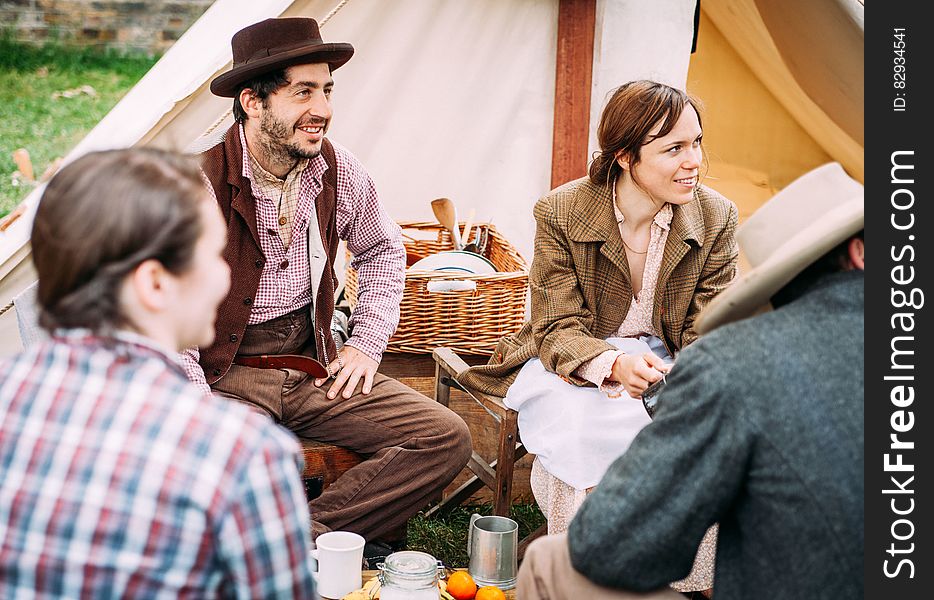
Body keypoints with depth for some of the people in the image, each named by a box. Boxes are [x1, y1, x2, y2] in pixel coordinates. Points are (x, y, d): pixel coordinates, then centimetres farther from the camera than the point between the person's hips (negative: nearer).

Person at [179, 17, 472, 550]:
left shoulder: (339, 171, 1)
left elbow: (383, 251, 20)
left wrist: (367, 344, 9)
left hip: (314, 366, 5)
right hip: (229, 375, -4)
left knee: (448, 438, -12)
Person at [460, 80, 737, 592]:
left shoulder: (716, 218, -6)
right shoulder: (561, 213, -13)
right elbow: (559, 328, -15)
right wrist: (614, 364, -38)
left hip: (663, 364, 3)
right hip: (573, 364, -2)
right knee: (580, 429, -36)